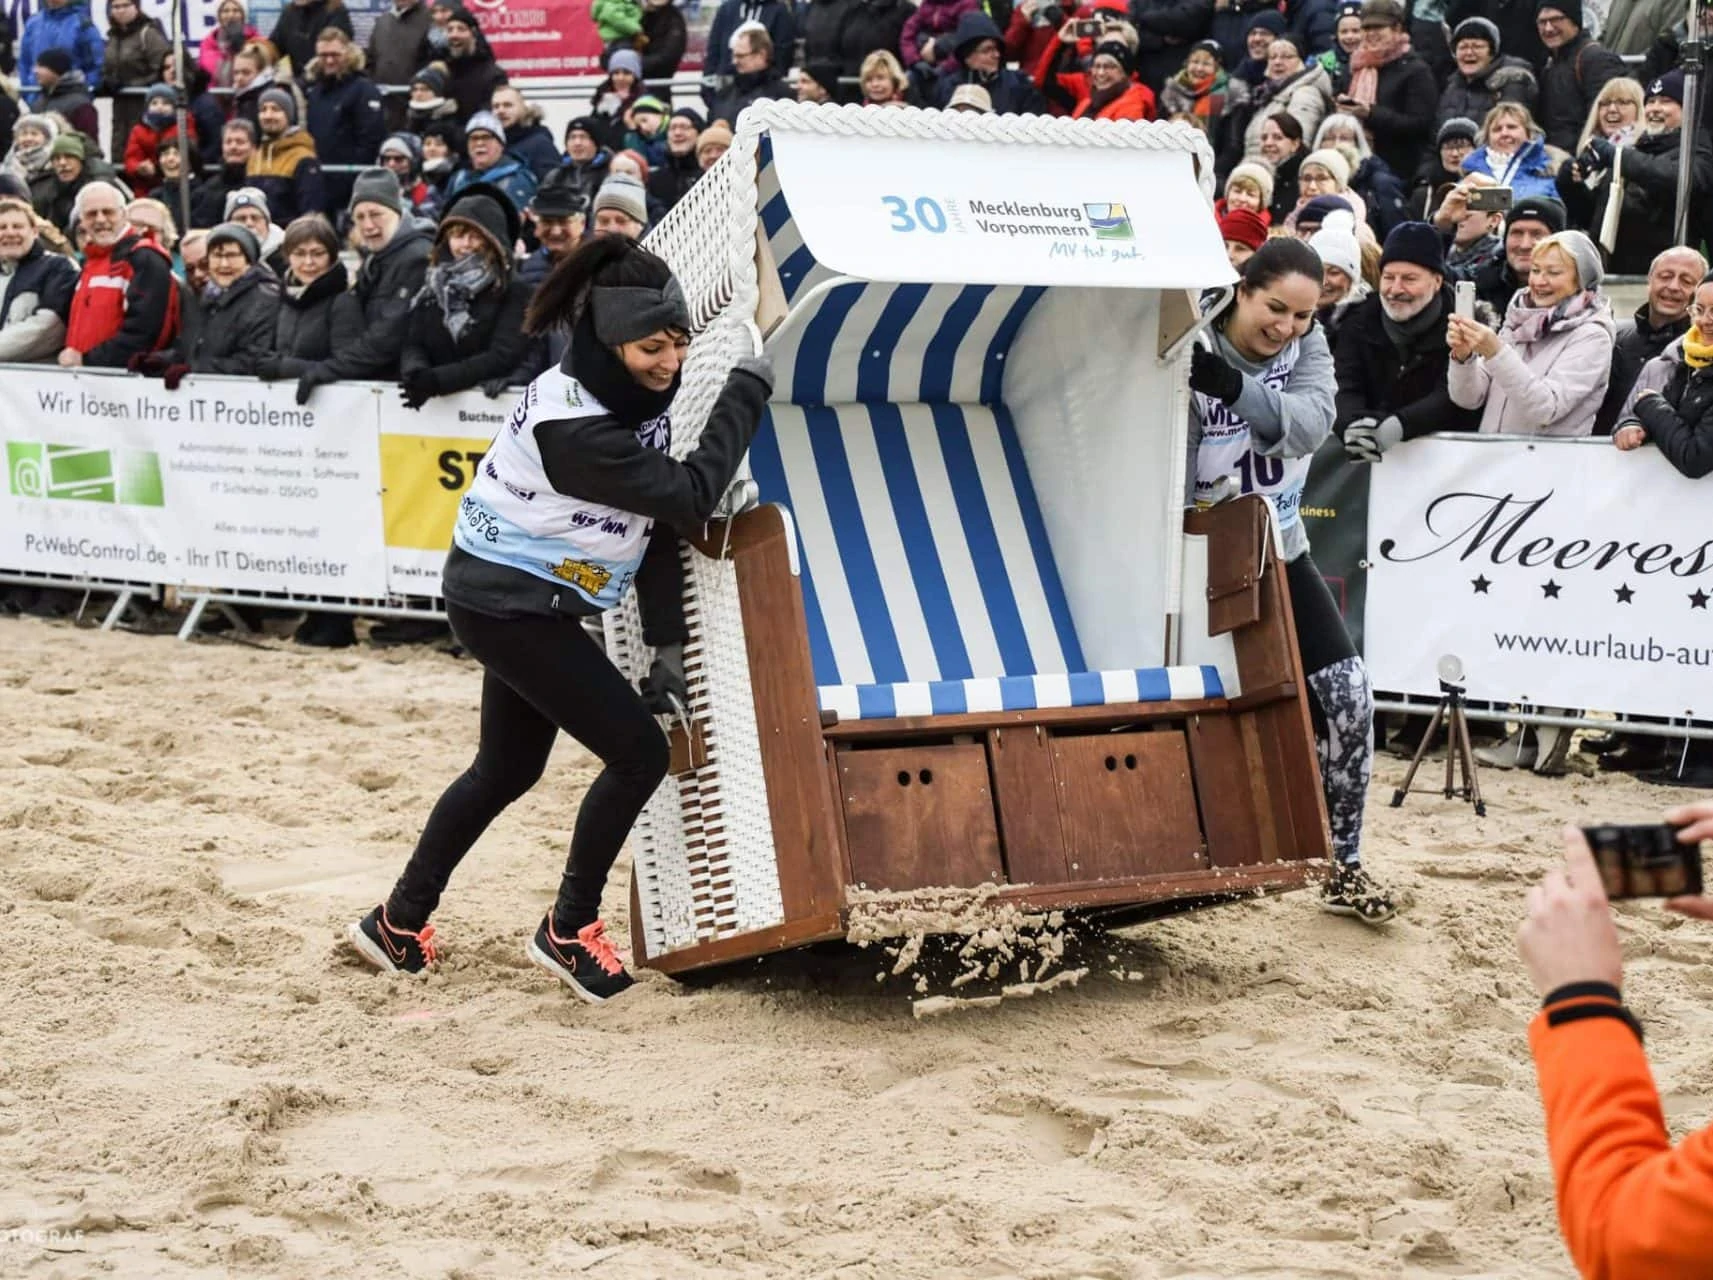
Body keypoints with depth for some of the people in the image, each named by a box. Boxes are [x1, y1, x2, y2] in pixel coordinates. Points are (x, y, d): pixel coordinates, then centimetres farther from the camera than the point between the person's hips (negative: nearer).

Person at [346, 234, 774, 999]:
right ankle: (568, 931, 8)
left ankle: (399, 925, 35)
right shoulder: (573, 428, -30)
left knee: (506, 770, 21)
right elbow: (689, 497, -30)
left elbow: (660, 522, 1)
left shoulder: (637, 397, -1)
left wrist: (666, 640, -3)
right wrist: (746, 393, -24)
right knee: (639, 753, -8)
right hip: (506, 606, -10)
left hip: (526, 604, 10)